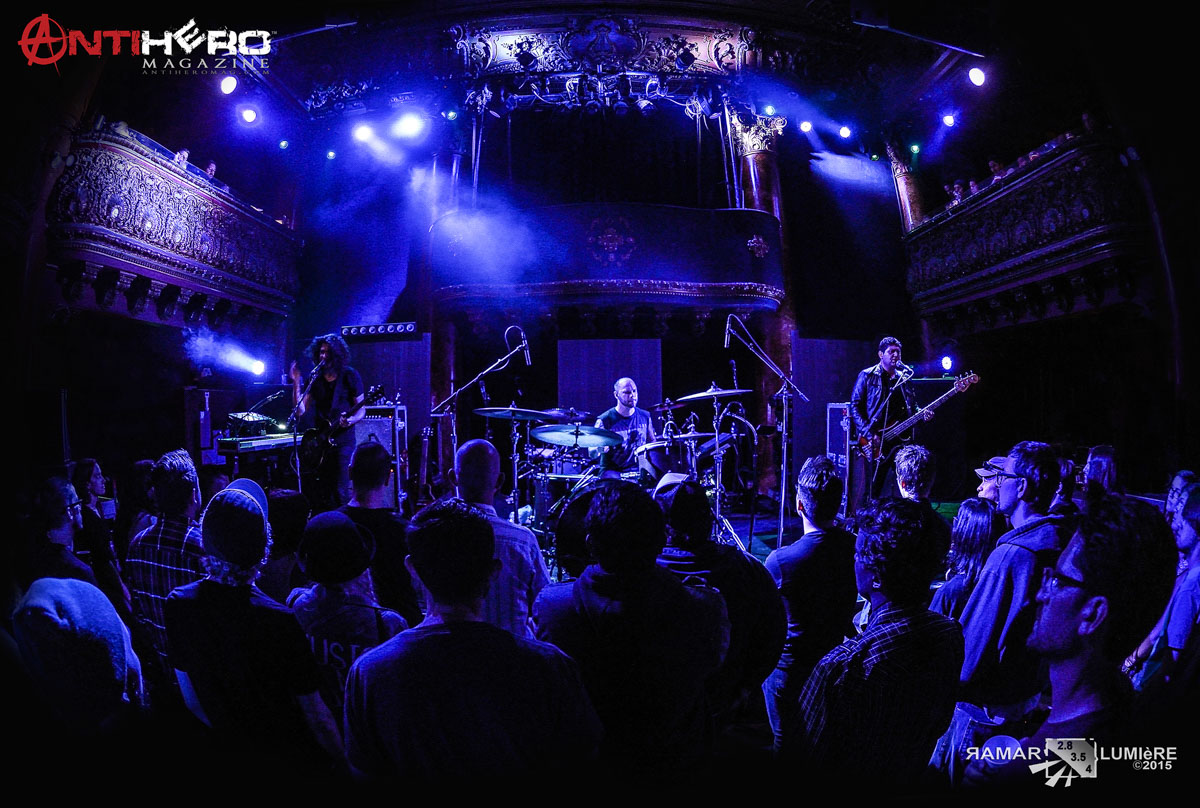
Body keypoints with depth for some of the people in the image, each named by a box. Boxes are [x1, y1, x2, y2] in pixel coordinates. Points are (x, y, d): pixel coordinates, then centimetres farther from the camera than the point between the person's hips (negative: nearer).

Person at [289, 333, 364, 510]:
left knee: (340, 491, -10)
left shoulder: (349, 376, -2)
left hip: (342, 440, -4)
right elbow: (300, 410, 3)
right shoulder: (315, 378, 8)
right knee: (317, 493, 6)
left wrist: (349, 420, -21)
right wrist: (296, 383, -7)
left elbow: (361, 409, 0)